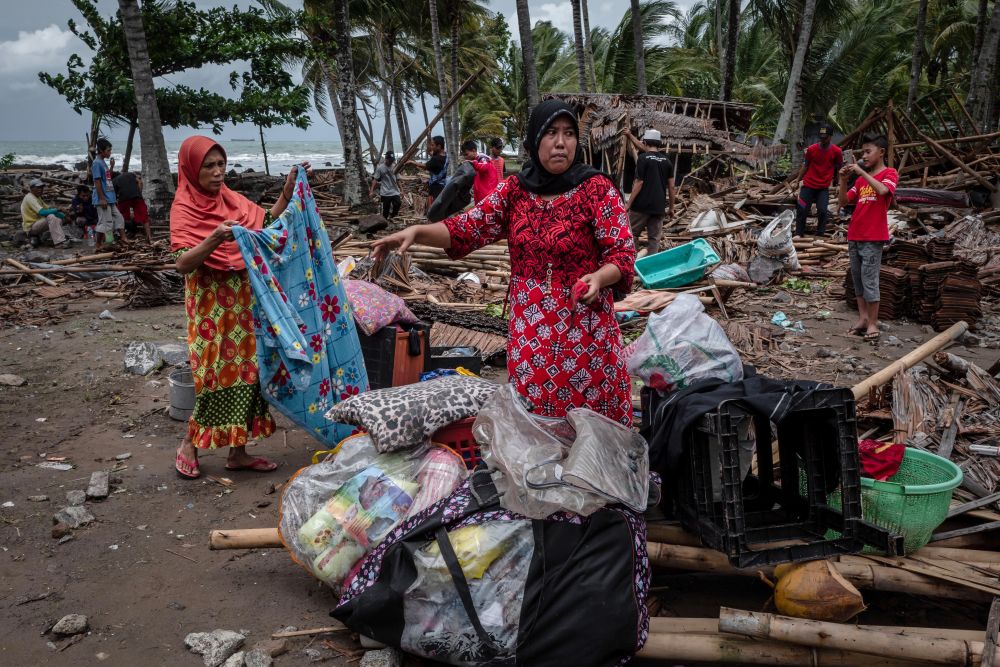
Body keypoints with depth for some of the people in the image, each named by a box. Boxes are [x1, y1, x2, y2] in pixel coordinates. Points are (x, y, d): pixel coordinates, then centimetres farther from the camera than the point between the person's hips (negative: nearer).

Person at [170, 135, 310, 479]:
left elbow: (266, 222, 13)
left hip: (243, 298, 6)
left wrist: (288, 190, 3)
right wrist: (214, 239, -37)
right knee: (218, 371, -6)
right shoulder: (184, 208, -10)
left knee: (245, 370, 7)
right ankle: (189, 444, 16)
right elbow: (183, 263, -21)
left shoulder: (231, 199, 7)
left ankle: (238, 451, 16)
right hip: (211, 302, -6)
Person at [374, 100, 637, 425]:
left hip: (584, 327, -3)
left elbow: (622, 254, -9)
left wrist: (598, 277, -30)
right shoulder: (514, 190, 4)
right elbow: (468, 227, 2)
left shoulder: (597, 189, -8)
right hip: (529, 330, 4)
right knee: (532, 418, 12)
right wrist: (417, 231, -14)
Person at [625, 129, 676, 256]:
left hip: (641, 205, -5)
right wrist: (671, 208, 21)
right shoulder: (667, 161, 9)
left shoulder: (643, 158, -7)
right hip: (658, 207, 5)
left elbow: (639, 183, -12)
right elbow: (671, 187, 12)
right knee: (654, 239, 7)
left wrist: (628, 204, -7)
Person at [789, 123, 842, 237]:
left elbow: (839, 169, 6)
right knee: (801, 209, 0)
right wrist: (798, 179, 2)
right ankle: (798, 234, 11)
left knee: (822, 211, -7)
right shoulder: (811, 149, -4)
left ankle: (820, 235, 6)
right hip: (808, 185, 1)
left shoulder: (837, 151, -5)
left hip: (824, 187, -1)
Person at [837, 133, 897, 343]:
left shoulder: (889, 174, -4)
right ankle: (862, 318, 17)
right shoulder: (861, 179, 14)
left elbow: (882, 190, -26)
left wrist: (861, 172, -21)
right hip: (854, 237, 7)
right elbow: (843, 202, 9)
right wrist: (844, 180, -5)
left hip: (873, 239, -7)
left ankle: (873, 324, 0)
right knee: (858, 280, 10)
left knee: (869, 281, -6)